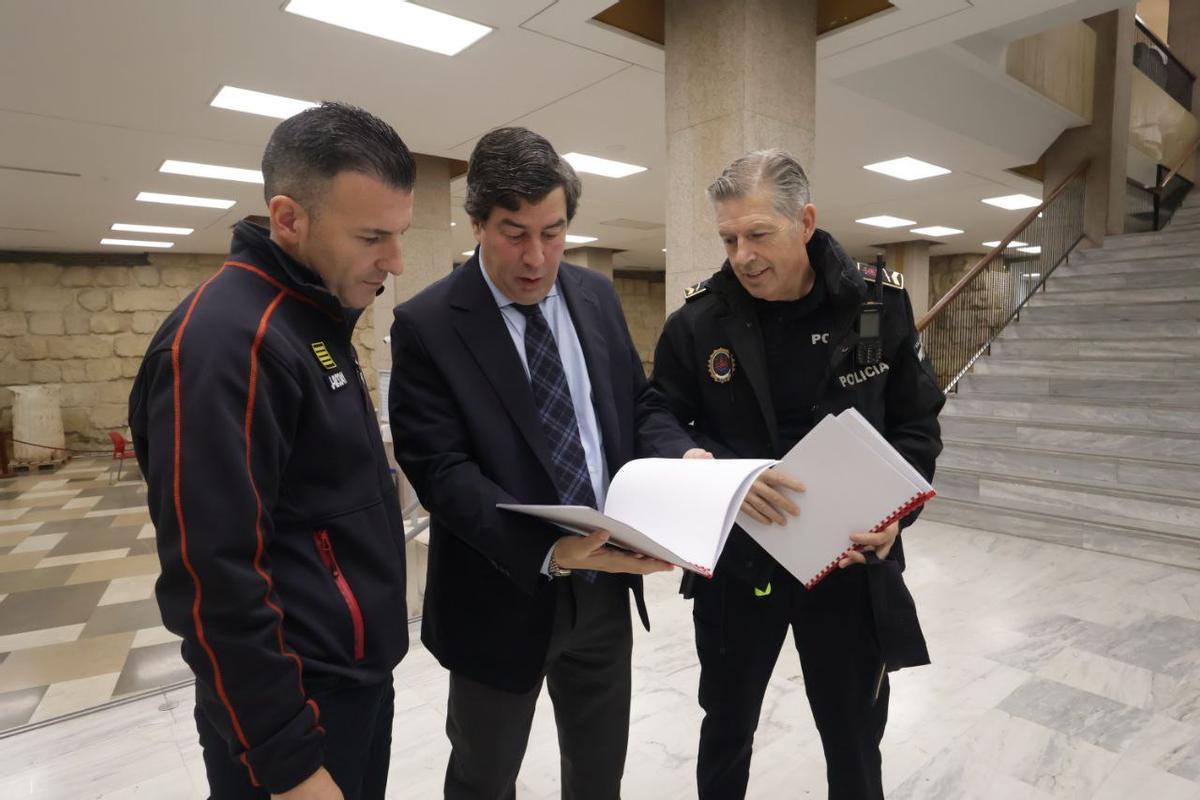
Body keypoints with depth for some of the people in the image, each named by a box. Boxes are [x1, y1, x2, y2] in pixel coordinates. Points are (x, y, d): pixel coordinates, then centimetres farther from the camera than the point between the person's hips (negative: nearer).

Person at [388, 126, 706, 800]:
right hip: (501, 600, -4)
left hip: (606, 587, 4)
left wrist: (681, 455, -14)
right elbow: (441, 470, -20)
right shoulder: (426, 326, -14)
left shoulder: (597, 296, 3)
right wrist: (550, 553, -32)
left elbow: (640, 402, 8)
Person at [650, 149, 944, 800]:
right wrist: (726, 474, -23)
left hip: (851, 564, 1)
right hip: (735, 563, 0)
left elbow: (918, 425, 3)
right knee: (726, 728, 22)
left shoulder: (879, 306, -5)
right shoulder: (698, 322, -9)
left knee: (855, 742, 21)